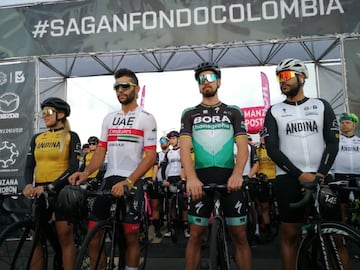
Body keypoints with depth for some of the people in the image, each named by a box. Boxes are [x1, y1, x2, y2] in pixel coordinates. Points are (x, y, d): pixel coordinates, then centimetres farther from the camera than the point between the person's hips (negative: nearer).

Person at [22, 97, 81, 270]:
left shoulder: (71, 137, -1)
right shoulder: (37, 138, 13)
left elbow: (73, 168, -9)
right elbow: (29, 166, 7)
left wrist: (50, 186, -20)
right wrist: (28, 184, -14)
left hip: (62, 190, -4)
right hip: (39, 191, 5)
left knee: (65, 237, -1)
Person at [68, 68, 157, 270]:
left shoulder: (146, 118, -2)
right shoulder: (109, 118, 14)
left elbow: (151, 156, -9)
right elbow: (101, 152, 12)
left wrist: (128, 182, -21)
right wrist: (85, 173, -7)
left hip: (133, 182, -4)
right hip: (109, 180, 5)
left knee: (131, 236, 2)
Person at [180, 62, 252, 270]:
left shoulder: (233, 112, 10)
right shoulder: (190, 114, 10)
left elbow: (243, 146, 1)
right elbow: (185, 148, -2)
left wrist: (237, 174, -19)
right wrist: (191, 177, -20)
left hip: (229, 178, 0)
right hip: (201, 179, 0)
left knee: (240, 236, 3)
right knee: (196, 235, 4)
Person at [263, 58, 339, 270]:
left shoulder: (322, 106, 9)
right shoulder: (274, 112, 6)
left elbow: (333, 143, 2)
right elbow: (272, 149, -3)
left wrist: (320, 175, -11)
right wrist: (300, 174, -12)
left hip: (322, 178, 1)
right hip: (289, 179, -1)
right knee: (290, 234, 2)